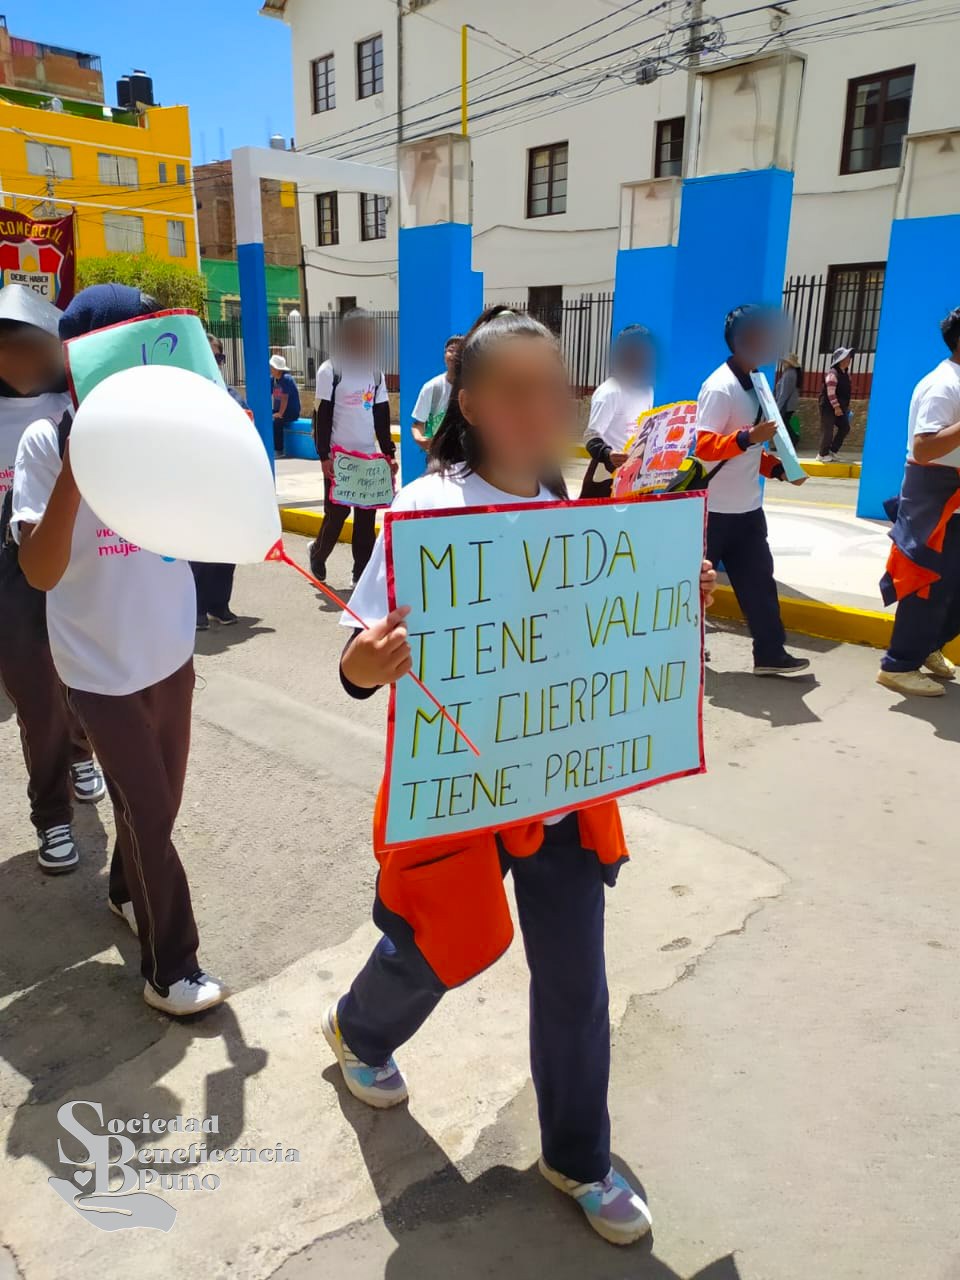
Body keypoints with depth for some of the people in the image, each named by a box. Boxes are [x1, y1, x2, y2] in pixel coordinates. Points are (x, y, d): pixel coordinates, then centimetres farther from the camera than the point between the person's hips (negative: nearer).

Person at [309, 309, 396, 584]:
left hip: (369, 454, 4)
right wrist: (324, 456, -13)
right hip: (339, 454, -4)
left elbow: (382, 415, 12)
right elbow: (322, 416, -7)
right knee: (337, 511, -1)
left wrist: (389, 453, 7)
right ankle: (318, 553, 25)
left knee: (367, 515, 3)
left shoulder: (375, 373, 10)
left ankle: (362, 572, 10)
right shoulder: (330, 370, -5)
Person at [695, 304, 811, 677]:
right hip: (714, 508, -9)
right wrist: (749, 437, -33)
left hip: (747, 507, 9)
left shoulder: (754, 383, 12)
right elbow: (704, 447, -22)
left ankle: (769, 654, 16)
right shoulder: (719, 387, -16)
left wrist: (777, 467, 8)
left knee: (758, 578, 9)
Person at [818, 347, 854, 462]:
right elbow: (830, 392, -22)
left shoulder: (846, 373, 13)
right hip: (828, 406, -9)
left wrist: (846, 406, 18)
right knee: (827, 430, -5)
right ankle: (823, 455, 5)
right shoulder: (832, 373, -16)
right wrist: (836, 407, -22)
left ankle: (833, 451, 18)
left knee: (845, 427, 8)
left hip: (839, 407, 9)